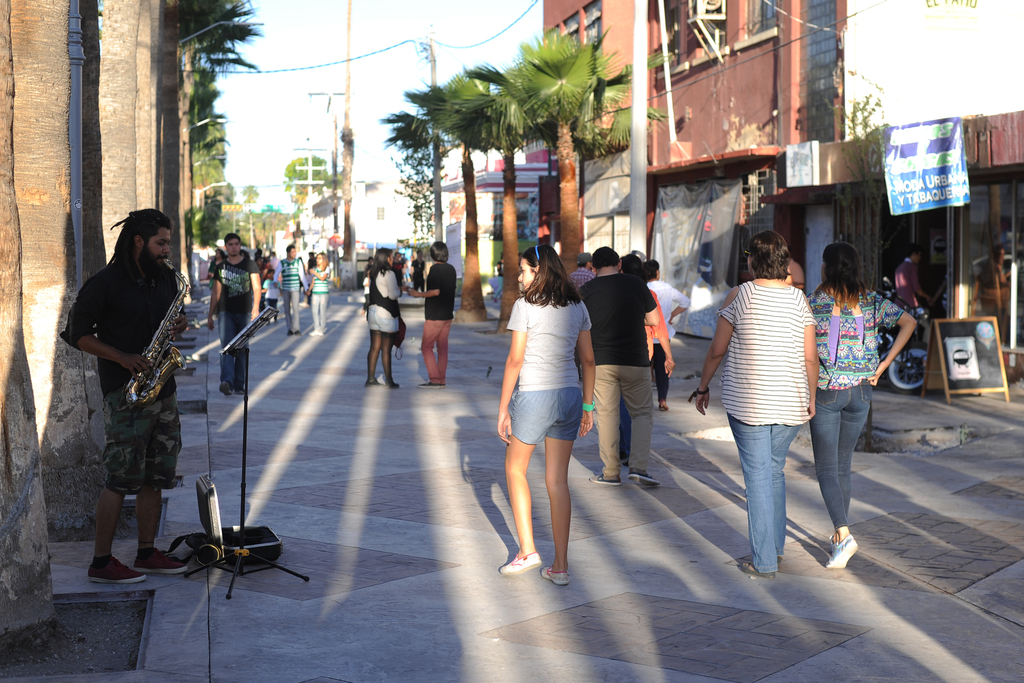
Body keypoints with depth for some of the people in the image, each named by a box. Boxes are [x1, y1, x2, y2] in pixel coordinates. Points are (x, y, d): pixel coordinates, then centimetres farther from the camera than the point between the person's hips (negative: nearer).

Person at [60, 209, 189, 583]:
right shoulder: (106, 283, -9)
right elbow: (77, 332, -7)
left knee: (155, 478, 10)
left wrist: (179, 325, 0)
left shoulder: (165, 279, 12)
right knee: (121, 480, -7)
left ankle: (147, 554, 20)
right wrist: (122, 357, -17)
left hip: (163, 388, 7)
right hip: (125, 392, -7)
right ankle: (101, 563, 1)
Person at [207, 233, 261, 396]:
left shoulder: (250, 265, 4)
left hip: (245, 313, 0)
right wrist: (210, 315, 14)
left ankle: (239, 385, 12)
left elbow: (257, 288, -3)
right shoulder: (220, 268, 11)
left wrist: (256, 308, -17)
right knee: (227, 346, -16)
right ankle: (227, 381, -30)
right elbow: (216, 293, 16)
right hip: (225, 313, 0)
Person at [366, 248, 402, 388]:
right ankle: (388, 380, 4)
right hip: (386, 313, -7)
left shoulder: (373, 273, 10)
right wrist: (400, 291, 5)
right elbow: (393, 295, -15)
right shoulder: (389, 273, -13)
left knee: (374, 347, 10)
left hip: (373, 312, 7)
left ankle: (370, 378, 11)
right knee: (386, 349, -1)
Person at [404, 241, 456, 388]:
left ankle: (435, 379, -6)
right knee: (442, 347, 10)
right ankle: (441, 380, 10)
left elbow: (435, 291, -23)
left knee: (427, 347, -1)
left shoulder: (435, 269, -15)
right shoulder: (451, 269, 9)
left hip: (434, 315, -8)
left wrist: (419, 294, -14)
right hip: (447, 314, 8)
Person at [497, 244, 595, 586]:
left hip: (534, 395, -5)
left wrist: (503, 408, -5)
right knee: (558, 481, 9)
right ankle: (560, 566, 10)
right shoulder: (577, 308, 8)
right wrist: (587, 406, 15)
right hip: (569, 394, 5)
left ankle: (527, 550, 11)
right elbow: (589, 359, 9)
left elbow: (515, 360, -10)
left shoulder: (525, 306, -8)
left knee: (515, 470, 16)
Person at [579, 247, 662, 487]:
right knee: (642, 412, 10)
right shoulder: (636, 284, -1)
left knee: (606, 414, 7)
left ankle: (611, 472, 7)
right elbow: (653, 320, 5)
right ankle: (638, 466, -3)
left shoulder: (586, 290, -1)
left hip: (601, 361, 1)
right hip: (635, 360, 0)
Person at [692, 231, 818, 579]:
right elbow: (810, 357, 2)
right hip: (790, 404, 4)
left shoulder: (739, 296, -9)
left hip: (748, 403, -4)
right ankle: (776, 545, 30)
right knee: (775, 471, 20)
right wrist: (811, 397, 15)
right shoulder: (798, 298, 1)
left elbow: (717, 350, -5)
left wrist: (703, 387, 8)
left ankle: (764, 561, 3)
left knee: (757, 477, 1)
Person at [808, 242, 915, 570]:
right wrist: (884, 364, -1)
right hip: (860, 390, 4)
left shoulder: (815, 302, -10)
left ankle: (843, 534, -15)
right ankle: (838, 537, 23)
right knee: (843, 465, 16)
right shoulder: (871, 301, 2)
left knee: (826, 467, 1)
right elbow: (909, 322, -2)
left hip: (826, 392, -4)